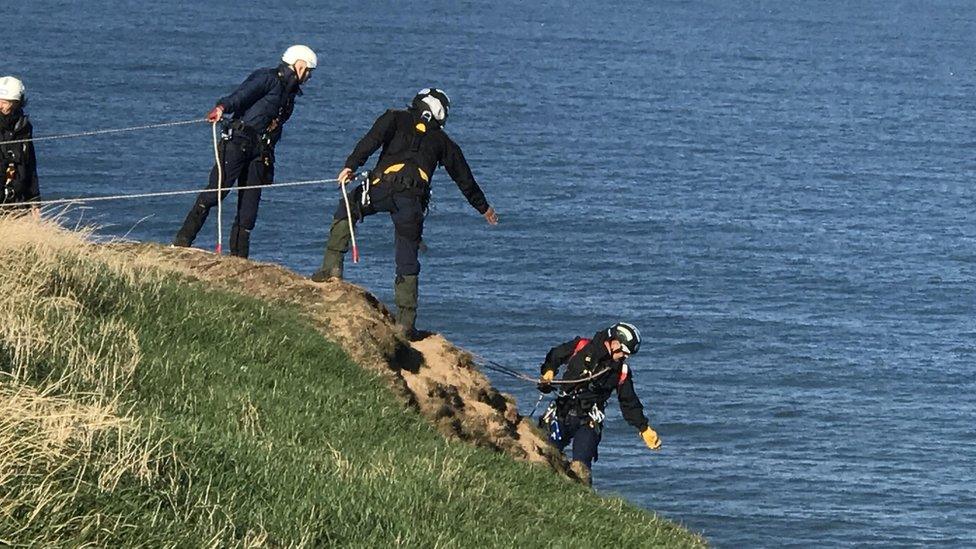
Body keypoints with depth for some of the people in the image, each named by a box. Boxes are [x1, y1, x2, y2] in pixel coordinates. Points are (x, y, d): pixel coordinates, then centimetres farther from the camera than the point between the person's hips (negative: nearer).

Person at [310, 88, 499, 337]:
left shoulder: (396, 119, 19)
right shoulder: (442, 140, 26)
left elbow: (372, 139, -1)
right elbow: (464, 178, 32)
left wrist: (351, 165, -8)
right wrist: (483, 207, 44)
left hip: (383, 187, -2)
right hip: (414, 199, 2)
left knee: (345, 211, 25)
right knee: (407, 261, 7)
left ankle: (332, 267, 8)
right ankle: (406, 322, 2)